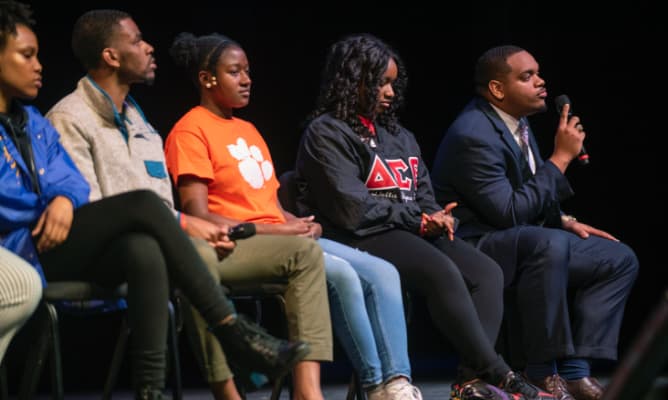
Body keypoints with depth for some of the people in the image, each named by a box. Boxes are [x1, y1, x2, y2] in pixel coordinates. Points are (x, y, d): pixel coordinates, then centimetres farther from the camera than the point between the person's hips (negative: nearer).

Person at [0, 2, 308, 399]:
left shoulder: (35, 123, 24)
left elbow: (73, 180, 17)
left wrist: (64, 199, -9)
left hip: (56, 249, 6)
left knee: (144, 250, -28)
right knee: (143, 204, -24)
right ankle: (234, 332, -25)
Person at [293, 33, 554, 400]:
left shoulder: (397, 135, 24)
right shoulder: (326, 134, -2)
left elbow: (424, 196, 23)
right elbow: (352, 209, -12)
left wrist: (435, 218, -3)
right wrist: (418, 219, -6)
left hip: (410, 233, 8)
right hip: (360, 239, -8)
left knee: (485, 271, -17)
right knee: (442, 271, -32)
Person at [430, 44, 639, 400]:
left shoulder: (515, 122, 9)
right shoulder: (473, 136, -21)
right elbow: (511, 212, -25)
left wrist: (563, 221, 5)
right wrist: (561, 157, -20)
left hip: (524, 243, 10)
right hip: (475, 249, -10)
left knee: (620, 259, 3)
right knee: (549, 244, -39)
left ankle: (574, 370, -6)